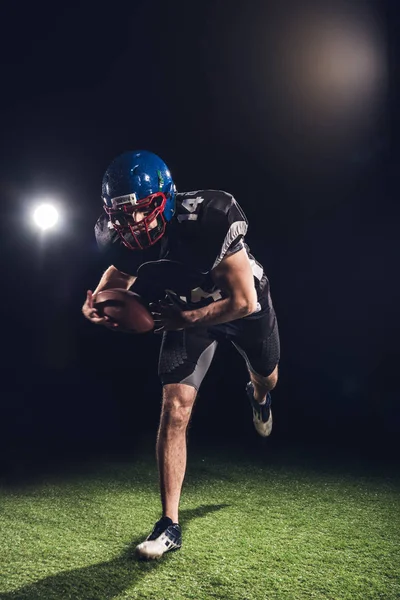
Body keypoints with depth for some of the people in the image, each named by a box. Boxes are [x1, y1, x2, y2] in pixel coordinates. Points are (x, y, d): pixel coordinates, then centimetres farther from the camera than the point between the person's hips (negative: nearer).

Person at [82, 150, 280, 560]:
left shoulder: (207, 219, -41)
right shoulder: (122, 240, -27)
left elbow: (243, 302, -36)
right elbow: (118, 276, -3)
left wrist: (180, 320, -38)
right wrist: (97, 305, -25)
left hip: (242, 303, -1)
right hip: (187, 311, 2)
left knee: (267, 379, 26)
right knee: (175, 410, -12)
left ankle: (257, 398, 69)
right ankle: (170, 526, -1)